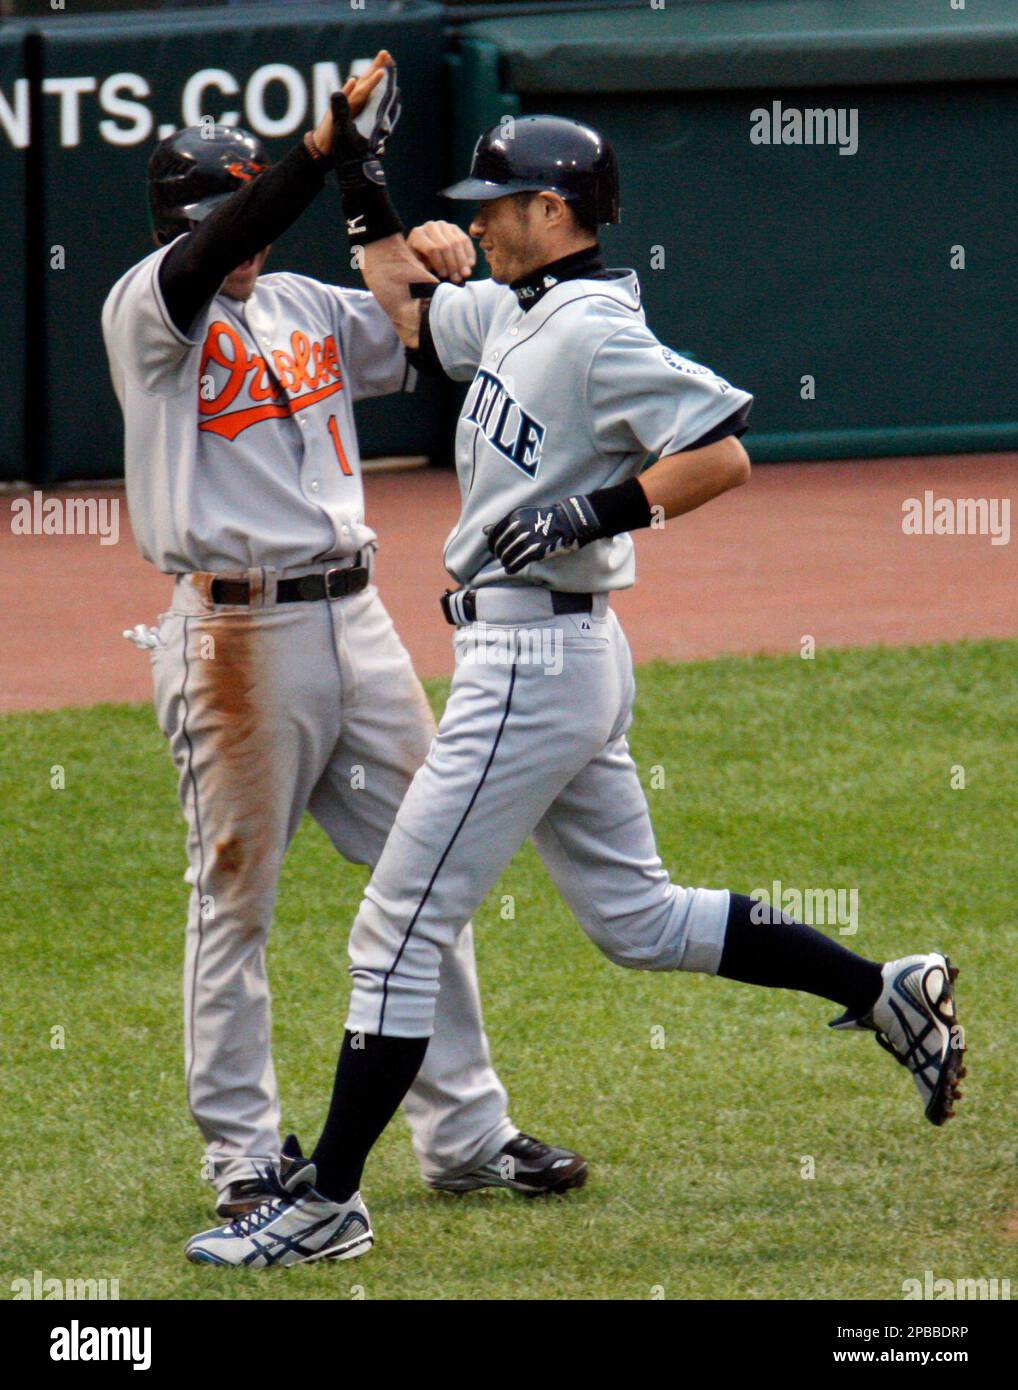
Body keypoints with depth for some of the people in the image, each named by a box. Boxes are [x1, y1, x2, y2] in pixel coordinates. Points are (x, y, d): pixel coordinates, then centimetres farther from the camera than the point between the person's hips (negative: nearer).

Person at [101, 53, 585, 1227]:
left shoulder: (307, 307, 13)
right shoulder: (146, 314, -6)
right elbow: (208, 259, -26)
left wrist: (438, 267, -5)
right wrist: (329, 140, -37)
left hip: (354, 619, 6)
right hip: (236, 637, -6)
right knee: (235, 904, 0)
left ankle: (464, 1133, 15)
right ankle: (242, 1160, 6)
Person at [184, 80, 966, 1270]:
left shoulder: (596, 333, -17)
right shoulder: (514, 313, 12)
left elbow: (721, 454, -23)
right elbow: (410, 312, 29)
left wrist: (588, 515, -25)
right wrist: (355, 177, 23)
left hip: (535, 659, -10)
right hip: (547, 660, 10)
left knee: (399, 930, -6)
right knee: (636, 921, 17)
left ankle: (326, 1202, -1)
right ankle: (886, 993, 18)